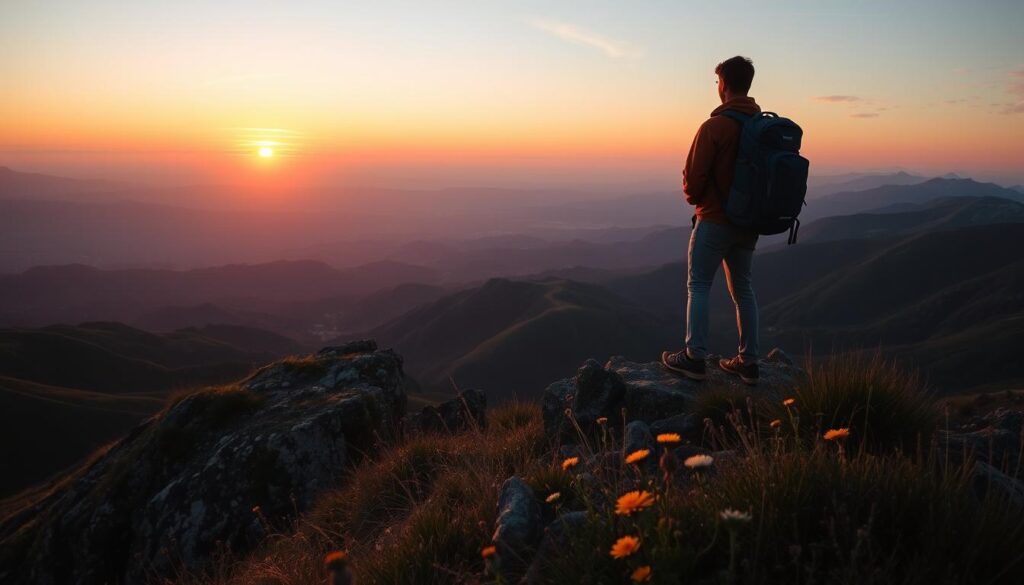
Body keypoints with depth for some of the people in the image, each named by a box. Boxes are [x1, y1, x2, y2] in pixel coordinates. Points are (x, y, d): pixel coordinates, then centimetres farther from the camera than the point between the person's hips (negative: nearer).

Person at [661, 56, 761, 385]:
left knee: (698, 286, 4)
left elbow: (694, 173, -15)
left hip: (715, 220, -6)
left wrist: (694, 198, 5)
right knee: (742, 288, 14)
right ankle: (748, 361, 17)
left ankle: (694, 358, 3)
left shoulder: (715, 126, -16)